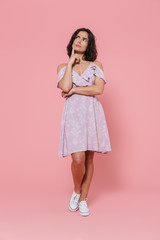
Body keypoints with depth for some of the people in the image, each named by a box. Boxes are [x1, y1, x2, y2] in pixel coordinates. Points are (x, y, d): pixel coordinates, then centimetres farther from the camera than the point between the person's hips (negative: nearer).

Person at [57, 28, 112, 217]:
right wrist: (71, 62, 1)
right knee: (78, 159, -13)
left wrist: (74, 90, -5)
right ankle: (76, 191, 18)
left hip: (92, 113, 1)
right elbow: (65, 87, -8)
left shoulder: (96, 65, 11)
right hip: (73, 113, -1)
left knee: (89, 158, 5)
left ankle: (83, 199, 22)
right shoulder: (62, 67, 13)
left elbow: (99, 89, -5)